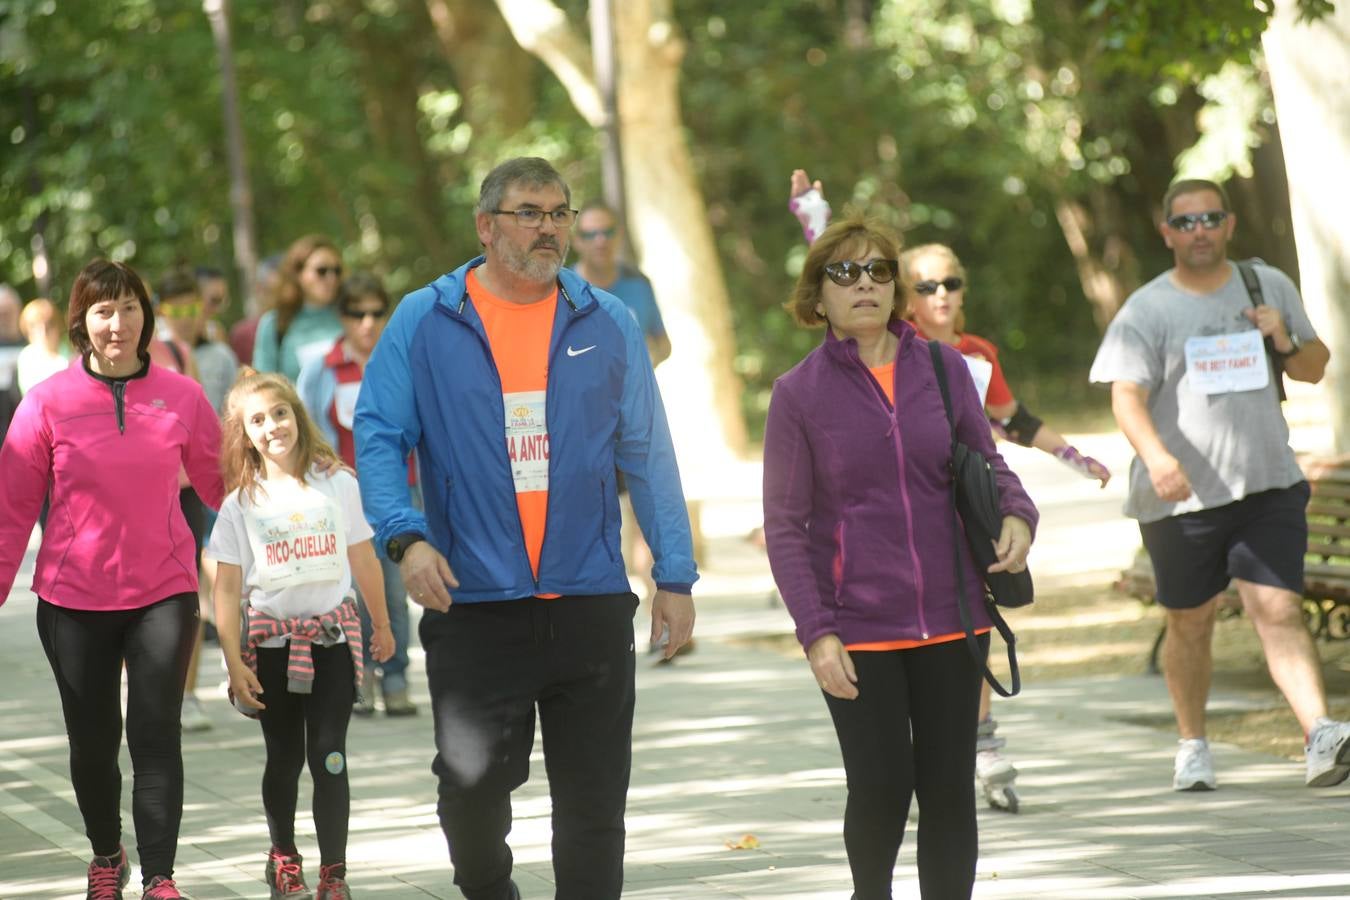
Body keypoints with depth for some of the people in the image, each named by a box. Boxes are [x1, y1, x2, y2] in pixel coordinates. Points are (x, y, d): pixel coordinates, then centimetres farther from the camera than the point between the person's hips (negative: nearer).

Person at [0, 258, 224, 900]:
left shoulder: (181, 397, 0)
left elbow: (224, 485, 6)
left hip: (163, 592, 0)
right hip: (74, 597, 0)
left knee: (156, 735, -8)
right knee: (92, 742, 9)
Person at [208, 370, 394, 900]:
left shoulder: (338, 485, 1)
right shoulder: (242, 503, -1)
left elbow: (363, 560, 11)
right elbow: (228, 587, -3)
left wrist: (382, 626, 19)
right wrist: (234, 662, -9)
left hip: (333, 637, 0)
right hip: (271, 641, 0)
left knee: (329, 757, -5)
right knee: (284, 759, 10)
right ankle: (283, 857, 30)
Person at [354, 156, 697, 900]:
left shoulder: (606, 324, 7)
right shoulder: (424, 323, 2)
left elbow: (648, 454, 9)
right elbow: (378, 437, -1)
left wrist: (674, 576, 4)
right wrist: (405, 536, -17)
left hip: (590, 605, 2)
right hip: (473, 607, -2)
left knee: (593, 800, 3)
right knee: (472, 784, -1)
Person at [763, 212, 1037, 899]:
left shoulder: (943, 369, 4)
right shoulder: (799, 393, -2)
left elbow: (986, 463, 13)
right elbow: (785, 526, -2)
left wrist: (1016, 513, -10)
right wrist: (815, 632, -10)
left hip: (951, 620, 2)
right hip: (858, 631, -2)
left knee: (949, 789, 3)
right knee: (882, 789, -3)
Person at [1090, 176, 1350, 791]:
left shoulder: (1269, 287, 9)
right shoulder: (1146, 311, -1)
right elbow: (1127, 397, -12)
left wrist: (1286, 342, -5)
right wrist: (1157, 458, -31)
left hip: (1269, 485, 1)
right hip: (1181, 496, -1)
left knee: (1279, 612, -12)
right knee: (1190, 624, 10)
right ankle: (1192, 746, 26)